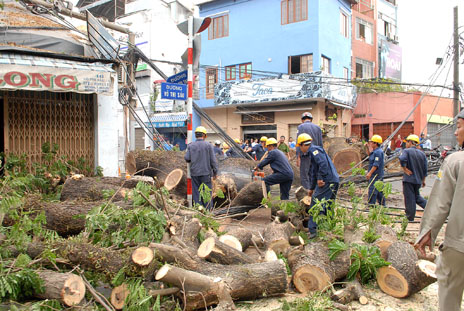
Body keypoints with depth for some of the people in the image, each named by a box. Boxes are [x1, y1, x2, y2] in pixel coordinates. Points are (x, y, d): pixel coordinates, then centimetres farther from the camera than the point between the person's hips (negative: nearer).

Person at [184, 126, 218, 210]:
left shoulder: (191, 145, 2)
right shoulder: (208, 145, -4)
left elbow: (187, 158, -3)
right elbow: (213, 160, -5)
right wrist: (215, 172, 3)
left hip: (194, 173, 3)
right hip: (206, 172, -2)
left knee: (196, 193, 8)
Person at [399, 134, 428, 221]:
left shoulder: (407, 151, -9)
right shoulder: (422, 153, 8)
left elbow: (402, 159, -30)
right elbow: (425, 169, 10)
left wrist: (405, 169, -16)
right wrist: (423, 180, 20)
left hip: (409, 179, -6)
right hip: (418, 180, 6)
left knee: (409, 199, 2)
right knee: (416, 196, 24)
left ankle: (410, 219, 9)